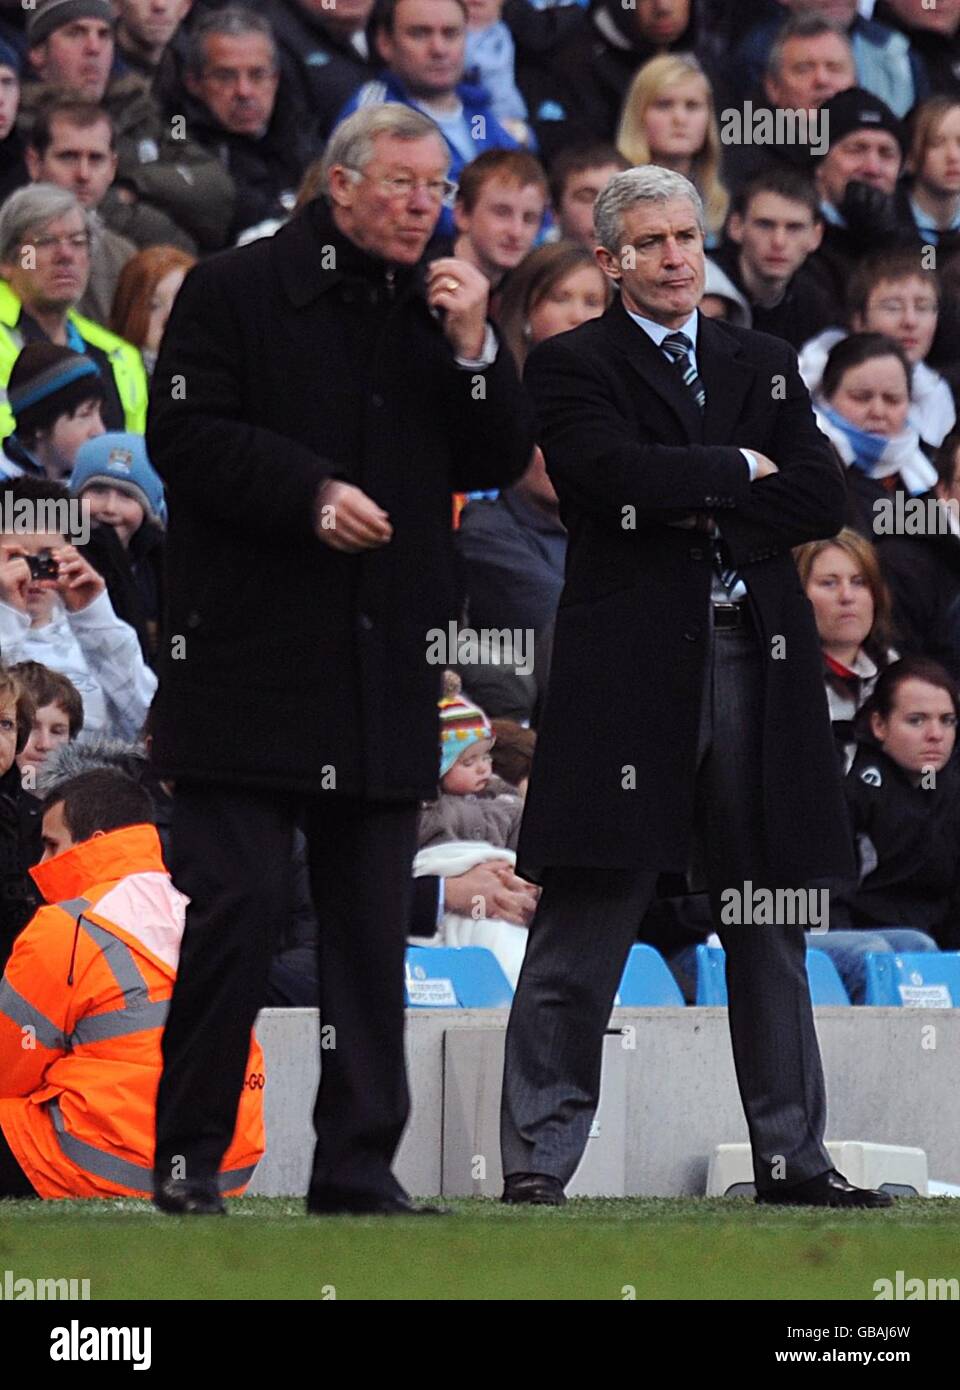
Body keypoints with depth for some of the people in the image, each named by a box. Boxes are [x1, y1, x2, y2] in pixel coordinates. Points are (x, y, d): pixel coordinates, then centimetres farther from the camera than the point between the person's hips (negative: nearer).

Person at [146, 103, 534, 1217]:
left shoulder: (439, 309, 12)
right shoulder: (235, 290, -2)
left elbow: (500, 461, 10)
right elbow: (186, 437, -7)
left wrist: (472, 350, -5)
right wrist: (310, 494, -17)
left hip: (384, 665, 5)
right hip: (250, 655, -5)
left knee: (370, 922, 5)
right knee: (232, 908, -7)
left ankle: (358, 1165, 9)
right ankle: (189, 1153, 4)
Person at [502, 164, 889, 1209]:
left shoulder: (765, 366, 17)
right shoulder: (572, 367, 4)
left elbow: (820, 501, 5)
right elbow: (613, 475, -15)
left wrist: (691, 506, -5)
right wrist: (740, 469, -4)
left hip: (759, 667, 4)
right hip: (629, 669, -4)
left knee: (770, 937, 8)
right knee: (582, 937, -4)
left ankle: (791, 1157, 14)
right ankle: (536, 1162, -2)